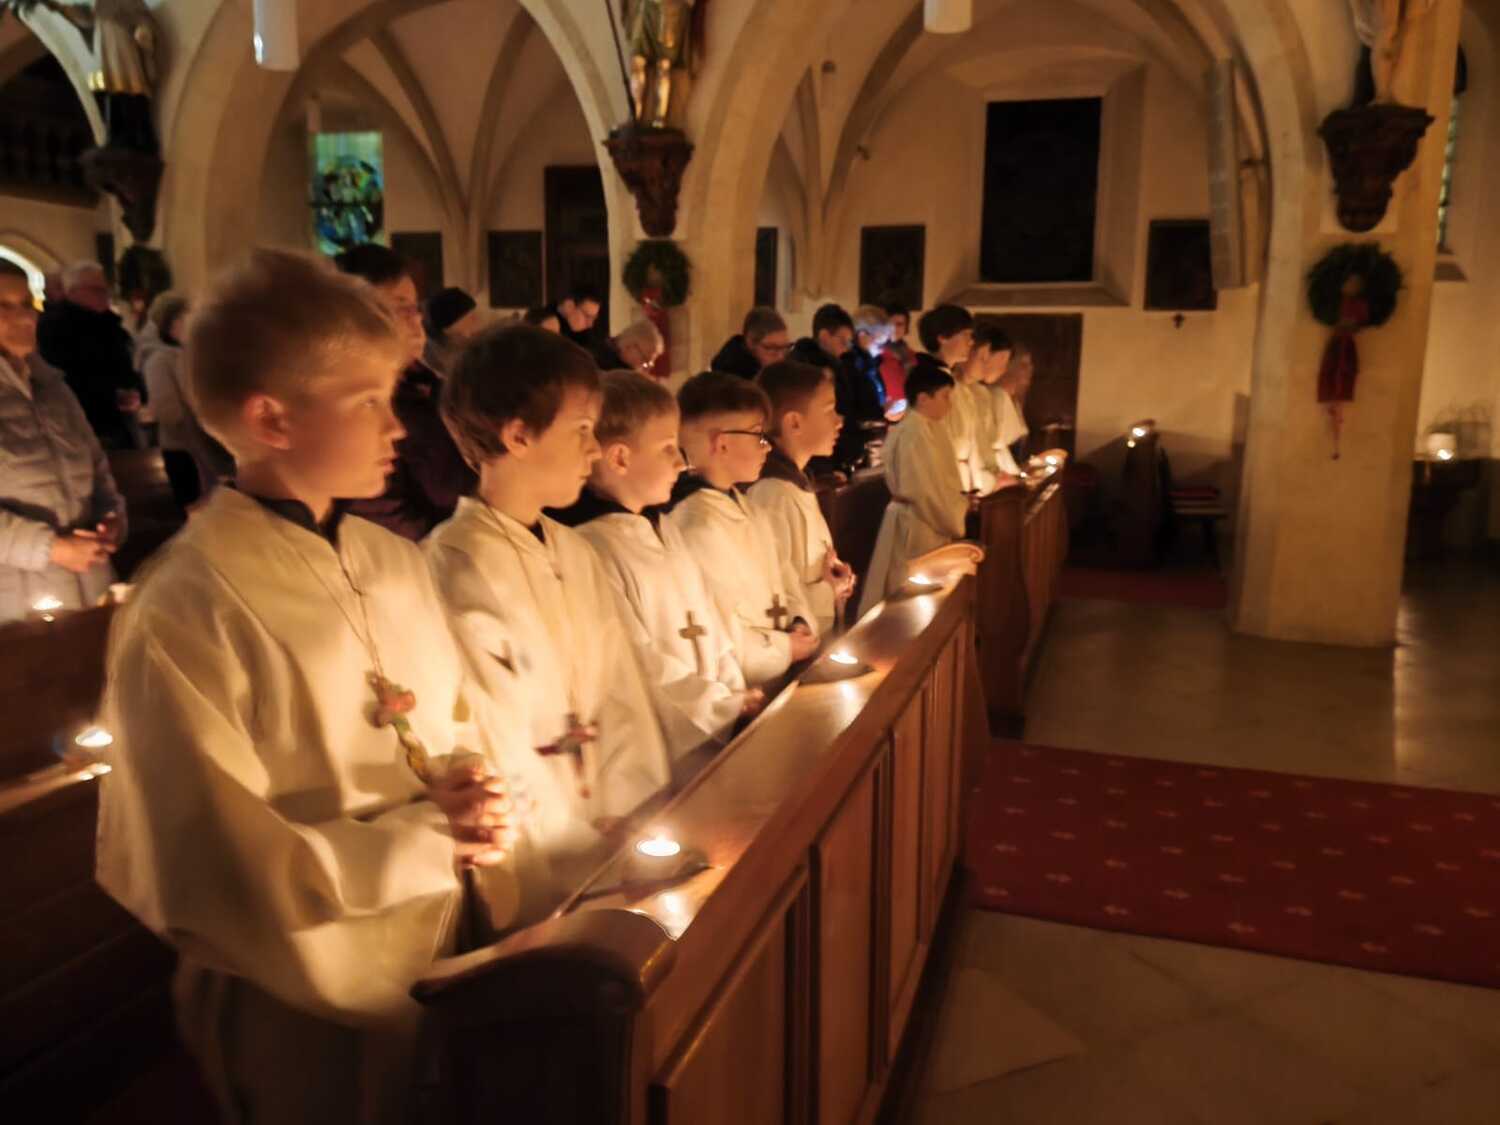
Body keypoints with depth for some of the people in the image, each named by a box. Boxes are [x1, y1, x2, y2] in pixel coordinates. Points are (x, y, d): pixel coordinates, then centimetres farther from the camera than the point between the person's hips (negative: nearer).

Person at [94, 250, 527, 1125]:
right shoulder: (184, 618, -21)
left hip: (448, 958, 6)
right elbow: (216, 873, -21)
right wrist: (429, 836, -21)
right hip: (306, 1016, -6)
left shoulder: (398, 565, 1)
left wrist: (477, 793, -15)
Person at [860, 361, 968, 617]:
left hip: (927, 522, 9)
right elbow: (927, 492, -23)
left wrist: (959, 506, 2)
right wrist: (954, 524, -12)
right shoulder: (914, 433, -22)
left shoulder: (931, 427, 8)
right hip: (917, 527, -9)